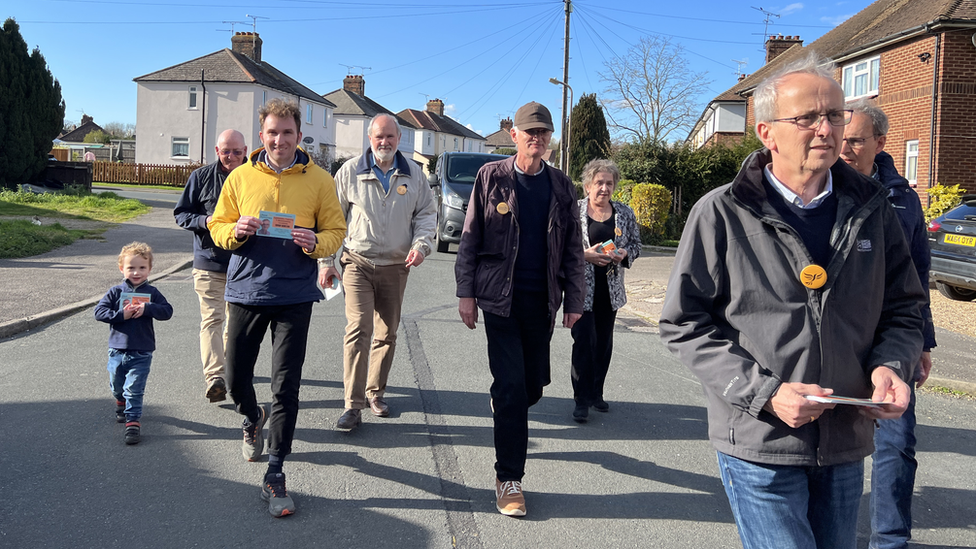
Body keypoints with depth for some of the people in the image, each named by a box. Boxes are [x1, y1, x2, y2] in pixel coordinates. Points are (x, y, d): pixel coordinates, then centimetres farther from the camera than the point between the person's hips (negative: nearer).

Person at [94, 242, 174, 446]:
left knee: (134, 389, -7)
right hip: (117, 350, 3)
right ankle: (121, 403, 50)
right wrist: (121, 315, -18)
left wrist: (146, 308, -22)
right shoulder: (115, 292, 0)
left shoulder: (151, 292, -1)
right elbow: (99, 311, -6)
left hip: (141, 353, -3)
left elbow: (167, 311, -9)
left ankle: (133, 421, 1)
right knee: (116, 386, 20)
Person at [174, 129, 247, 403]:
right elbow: (181, 213, 5)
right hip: (209, 261, -2)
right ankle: (214, 377, -16)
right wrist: (205, 221, -14)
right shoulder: (201, 177, 1)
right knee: (212, 318, -10)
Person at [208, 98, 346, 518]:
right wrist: (236, 231, -12)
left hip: (294, 296, -2)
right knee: (235, 378, 10)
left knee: (285, 387, -2)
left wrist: (315, 242, -17)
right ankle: (253, 419, 46)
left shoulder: (319, 180, 1)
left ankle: (275, 475, 9)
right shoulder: (240, 176, 5)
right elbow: (218, 227, 10)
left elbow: (335, 231, 4)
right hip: (245, 290, 2)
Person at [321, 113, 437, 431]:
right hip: (358, 263, -3)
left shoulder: (413, 175, 6)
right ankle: (353, 405, -9)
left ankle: (375, 392, 27)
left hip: (396, 267, 3)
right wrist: (326, 262, 1)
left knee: (387, 334, 10)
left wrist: (421, 245, -6)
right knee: (358, 330, -13)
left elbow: (426, 214, 13)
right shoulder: (350, 172, 0)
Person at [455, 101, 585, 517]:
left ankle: (504, 412, 46)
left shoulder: (561, 186, 8)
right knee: (511, 384, -6)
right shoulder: (491, 177, 0)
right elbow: (470, 238, 1)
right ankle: (508, 478, 3)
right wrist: (466, 292, -4)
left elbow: (573, 248, 10)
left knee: (534, 383, 10)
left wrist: (574, 300, 6)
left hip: (542, 300, 3)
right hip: (501, 296, -3)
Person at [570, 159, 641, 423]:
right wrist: (585, 254, -18)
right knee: (584, 341, -8)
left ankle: (596, 394, 25)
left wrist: (623, 254, -7)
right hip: (581, 288, -4)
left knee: (604, 343, 11)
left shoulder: (625, 213, 9)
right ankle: (582, 400, 2)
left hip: (611, 289, 4)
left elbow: (635, 244, 14)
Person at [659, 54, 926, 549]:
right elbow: (685, 325, -9)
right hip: (759, 445, -5)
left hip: (846, 445, 5)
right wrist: (764, 392, -18)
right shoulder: (721, 215, -10)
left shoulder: (870, 209, 3)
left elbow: (903, 309, 12)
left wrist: (890, 365, -9)